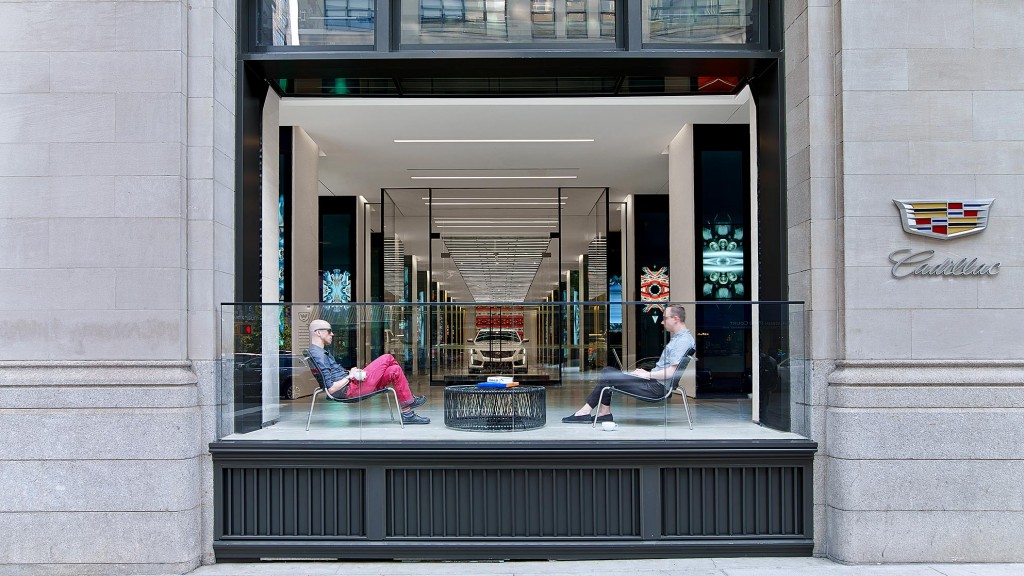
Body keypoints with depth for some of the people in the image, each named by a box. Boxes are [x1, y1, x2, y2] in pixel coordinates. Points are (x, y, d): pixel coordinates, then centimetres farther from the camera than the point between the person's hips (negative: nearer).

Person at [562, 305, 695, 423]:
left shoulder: (683, 340, -16)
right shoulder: (677, 337, 18)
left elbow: (672, 372, -24)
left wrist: (648, 374, -14)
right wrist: (646, 372, 9)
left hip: (656, 387, -11)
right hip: (654, 381, 11)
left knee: (609, 376, -11)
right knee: (608, 371, 6)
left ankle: (585, 411, -1)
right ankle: (605, 413, 0)